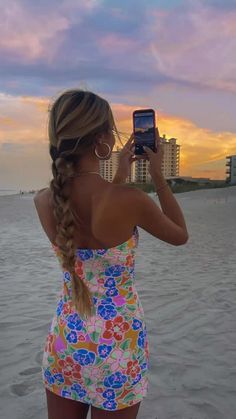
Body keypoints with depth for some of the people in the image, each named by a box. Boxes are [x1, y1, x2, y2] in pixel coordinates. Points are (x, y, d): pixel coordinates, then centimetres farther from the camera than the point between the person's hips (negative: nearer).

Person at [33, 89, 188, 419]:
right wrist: (158, 176, 2)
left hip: (65, 340, 4)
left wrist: (119, 176, 12)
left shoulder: (43, 200, -10)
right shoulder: (130, 199, -24)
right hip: (116, 342, -4)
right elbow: (180, 235, -3)